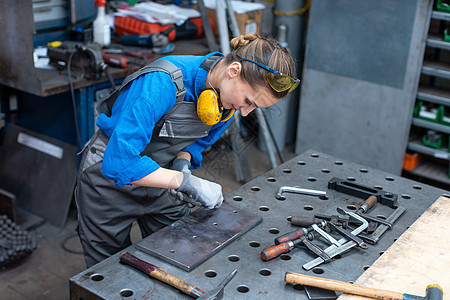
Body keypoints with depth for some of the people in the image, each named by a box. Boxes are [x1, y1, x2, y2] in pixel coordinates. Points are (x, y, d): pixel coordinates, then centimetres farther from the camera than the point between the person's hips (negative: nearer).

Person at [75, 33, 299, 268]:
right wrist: (186, 182, -35)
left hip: (157, 172, 5)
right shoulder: (163, 82, -36)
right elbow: (119, 162, -38)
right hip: (109, 176, -5)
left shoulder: (232, 96, -13)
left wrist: (183, 162, -16)